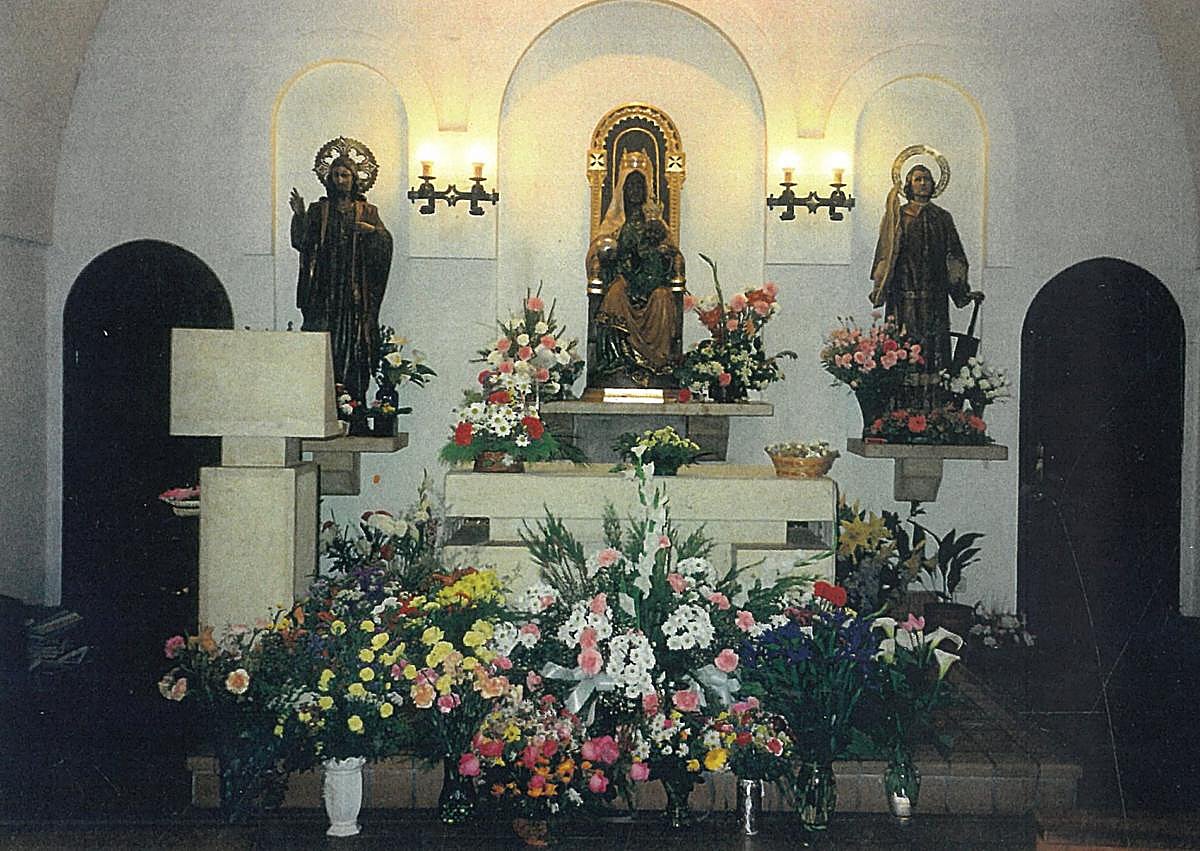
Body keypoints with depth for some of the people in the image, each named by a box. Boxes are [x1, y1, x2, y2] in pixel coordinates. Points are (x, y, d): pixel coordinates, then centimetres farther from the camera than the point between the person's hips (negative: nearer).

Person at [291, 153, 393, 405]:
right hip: (325, 290, 0)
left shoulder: (367, 212, 11)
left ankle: (354, 400, 1)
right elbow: (301, 243, 2)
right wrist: (299, 216, -12)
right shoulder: (319, 210, 11)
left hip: (355, 292, 0)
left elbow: (385, 242, 0)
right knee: (324, 346, -6)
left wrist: (371, 231, -20)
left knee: (354, 344, -4)